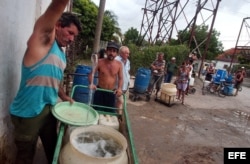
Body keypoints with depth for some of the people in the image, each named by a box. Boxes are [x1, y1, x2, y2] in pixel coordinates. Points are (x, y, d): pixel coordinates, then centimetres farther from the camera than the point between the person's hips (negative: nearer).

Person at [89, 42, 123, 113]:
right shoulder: (100, 62, -8)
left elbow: (120, 78, 0)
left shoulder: (119, 64, -5)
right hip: (100, 91, -1)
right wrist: (91, 83, -28)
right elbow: (91, 74, -9)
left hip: (112, 93, 1)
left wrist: (119, 88, -18)